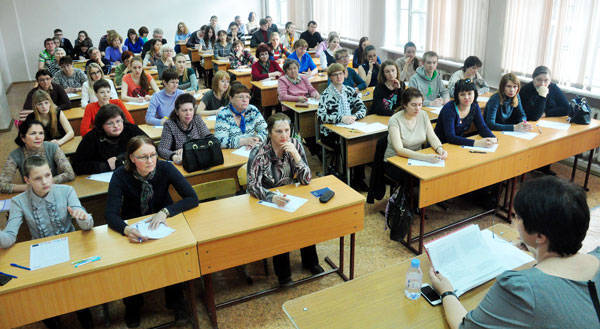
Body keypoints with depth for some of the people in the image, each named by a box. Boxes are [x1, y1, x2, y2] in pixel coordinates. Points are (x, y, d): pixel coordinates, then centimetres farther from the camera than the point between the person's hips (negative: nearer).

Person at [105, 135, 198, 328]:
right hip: (133, 227, 0)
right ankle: (133, 306, 7)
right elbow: (111, 214, -25)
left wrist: (165, 212, -32)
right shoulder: (121, 176, -18)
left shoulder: (165, 169, -17)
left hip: (162, 224, 0)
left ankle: (176, 301, -2)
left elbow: (192, 198, -19)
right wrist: (126, 230, -46)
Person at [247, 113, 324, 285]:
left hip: (288, 196, 3)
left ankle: (310, 261, 3)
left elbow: (306, 180, -12)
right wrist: (273, 197, -46)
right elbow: (252, 186, -27)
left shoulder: (295, 145, -10)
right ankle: (283, 273, -7)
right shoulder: (259, 153, -20)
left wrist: (295, 155, -28)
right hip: (266, 200, -3)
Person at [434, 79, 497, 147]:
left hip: (459, 145, 6)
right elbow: (450, 137, -30)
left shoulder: (474, 106, -2)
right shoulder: (449, 109, -22)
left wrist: (493, 138, -21)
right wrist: (476, 143, -38)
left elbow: (482, 127, 1)